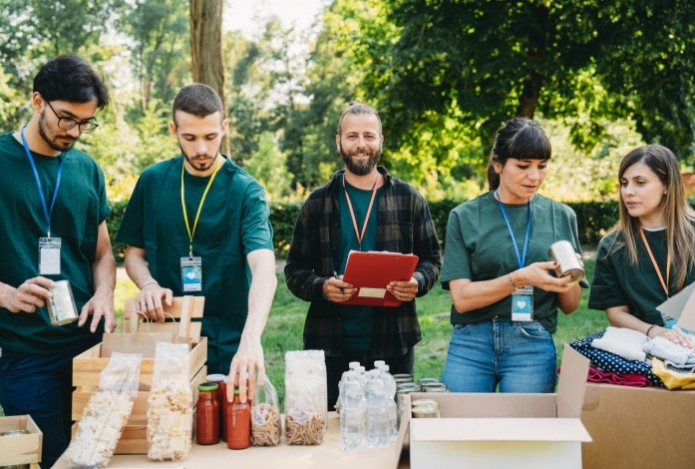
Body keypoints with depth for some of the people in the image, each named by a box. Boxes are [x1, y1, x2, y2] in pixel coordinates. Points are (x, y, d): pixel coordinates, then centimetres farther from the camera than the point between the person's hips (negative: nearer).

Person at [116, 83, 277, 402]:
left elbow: (263, 268, -24)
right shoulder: (152, 181, 1)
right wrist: (148, 285, -12)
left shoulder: (245, 190, -10)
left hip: (228, 346, -2)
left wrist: (251, 339, -40)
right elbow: (134, 253, 11)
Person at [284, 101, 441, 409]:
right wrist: (321, 287, -14)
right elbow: (294, 270, 7)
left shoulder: (408, 199, 6)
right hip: (330, 345, 0)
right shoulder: (318, 203, 7)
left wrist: (417, 282, -12)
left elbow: (431, 260, 10)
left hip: (393, 345, 0)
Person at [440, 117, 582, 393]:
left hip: (533, 347, 1)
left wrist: (567, 283, -12)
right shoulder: (465, 217, 1)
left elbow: (570, 306, 9)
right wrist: (519, 279, -19)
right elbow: (461, 298, -7)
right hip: (471, 343, -1)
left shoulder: (561, 217, 6)